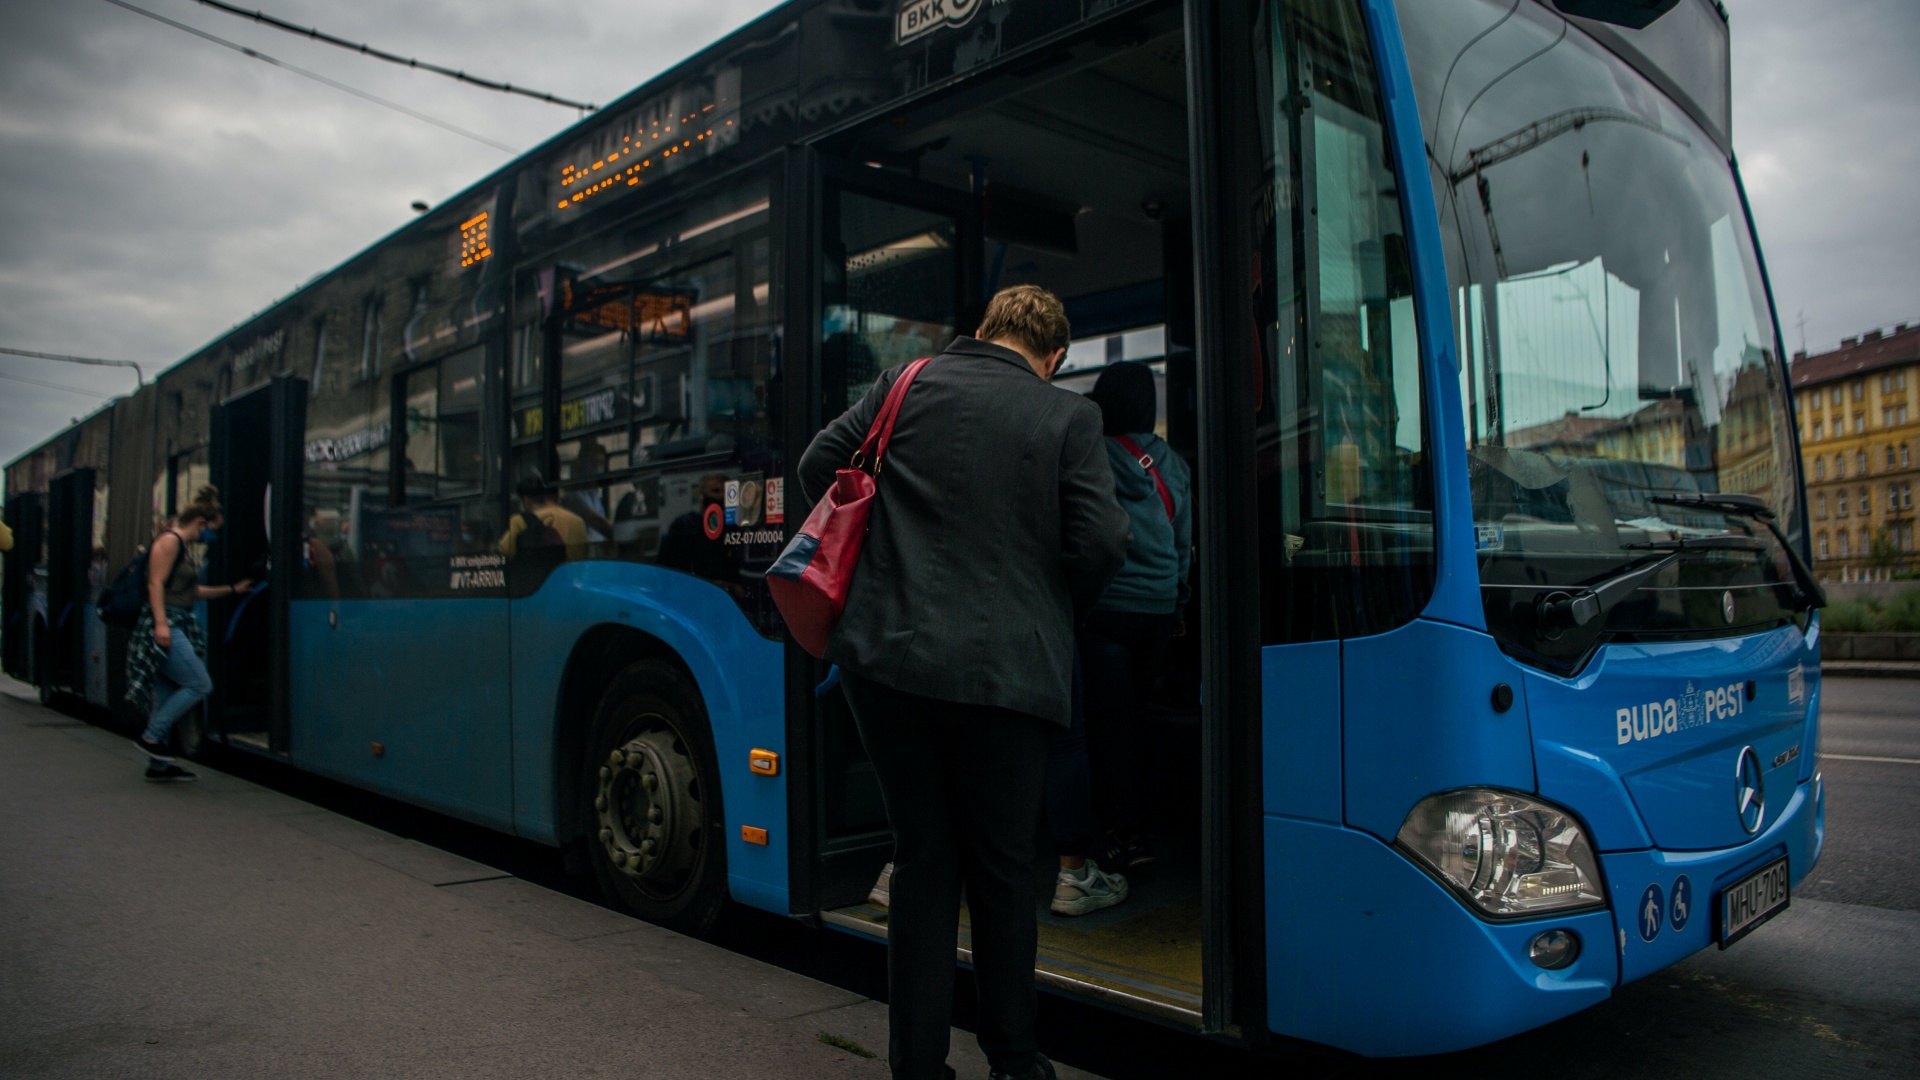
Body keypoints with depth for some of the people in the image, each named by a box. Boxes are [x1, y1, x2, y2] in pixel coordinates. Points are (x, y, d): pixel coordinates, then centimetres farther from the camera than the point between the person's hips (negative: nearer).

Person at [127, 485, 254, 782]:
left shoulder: (185, 547, 21)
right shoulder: (169, 541, -8)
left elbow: (193, 591, 28)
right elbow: (156, 583, -17)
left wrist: (232, 590, 31)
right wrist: (160, 623, -24)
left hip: (178, 626, 10)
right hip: (165, 626, -10)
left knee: (167, 696, 10)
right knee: (200, 684, -12)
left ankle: (158, 764, 14)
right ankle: (151, 737, -6)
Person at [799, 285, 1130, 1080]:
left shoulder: (903, 386, 6)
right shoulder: (1068, 417, 0)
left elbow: (819, 466, 9)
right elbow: (1101, 543, -6)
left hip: (886, 656, 2)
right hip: (1002, 670, -2)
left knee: (923, 859, 13)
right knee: (1001, 870, 13)